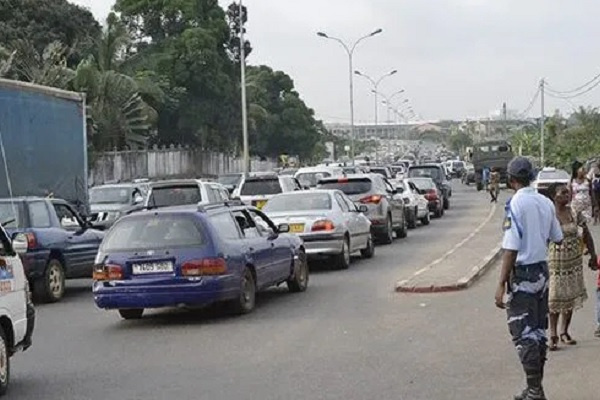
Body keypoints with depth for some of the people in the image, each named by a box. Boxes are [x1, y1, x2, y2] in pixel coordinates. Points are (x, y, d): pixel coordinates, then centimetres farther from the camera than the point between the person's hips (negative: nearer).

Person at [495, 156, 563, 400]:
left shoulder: (516, 204, -15)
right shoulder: (546, 203, 4)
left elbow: (511, 249, -19)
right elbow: (557, 238, 14)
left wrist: (501, 285, -17)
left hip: (522, 273, -7)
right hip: (542, 270, 7)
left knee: (523, 334, -2)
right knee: (539, 331, 13)